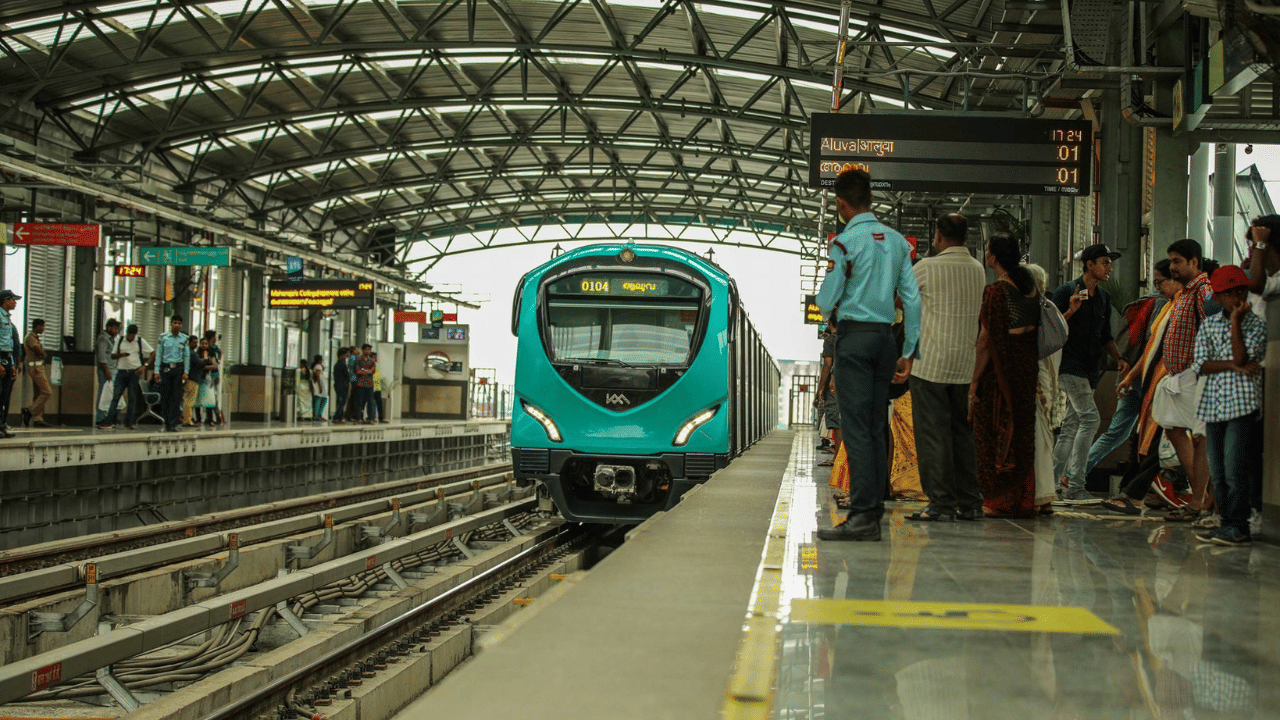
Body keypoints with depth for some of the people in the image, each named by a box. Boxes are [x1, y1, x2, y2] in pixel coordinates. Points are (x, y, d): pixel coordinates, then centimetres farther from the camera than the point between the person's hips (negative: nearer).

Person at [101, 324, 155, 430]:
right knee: (116, 396, -4)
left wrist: (145, 366, -6)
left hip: (134, 372, -1)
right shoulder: (120, 341, 9)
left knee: (133, 398, 0)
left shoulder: (141, 341, 4)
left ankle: (129, 422, 7)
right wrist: (121, 355, -11)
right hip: (121, 372, 1)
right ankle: (108, 421, -6)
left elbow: (153, 353, 5)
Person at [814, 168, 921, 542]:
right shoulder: (897, 241, 11)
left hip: (854, 335, -6)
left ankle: (862, 514, -12)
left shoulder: (845, 242, -8)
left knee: (856, 426, -8)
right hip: (886, 336, 6)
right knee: (877, 426, 9)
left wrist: (825, 308, 18)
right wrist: (908, 353, 12)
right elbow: (912, 300, 9)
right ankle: (875, 510, 10)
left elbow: (826, 302, -7)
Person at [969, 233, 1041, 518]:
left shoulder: (995, 291, -17)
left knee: (993, 432, 3)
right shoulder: (1029, 283, 5)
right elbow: (1036, 326, 9)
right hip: (1028, 365, 7)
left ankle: (999, 500, 4)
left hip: (1000, 368, -7)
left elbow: (987, 341, -17)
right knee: (1022, 432, 13)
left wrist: (974, 380, -12)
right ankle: (1024, 500, 16)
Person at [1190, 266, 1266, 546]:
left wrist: (1235, 321, -8)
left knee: (1235, 470, -8)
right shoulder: (1208, 325, 13)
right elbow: (1199, 365, 2)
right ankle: (1226, 522, 14)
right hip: (1214, 404, 5)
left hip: (1242, 404, -4)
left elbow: (1241, 357, -13)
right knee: (1218, 472, 7)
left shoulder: (1256, 325, 2)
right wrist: (1234, 365, -9)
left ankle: (1237, 527, -4)